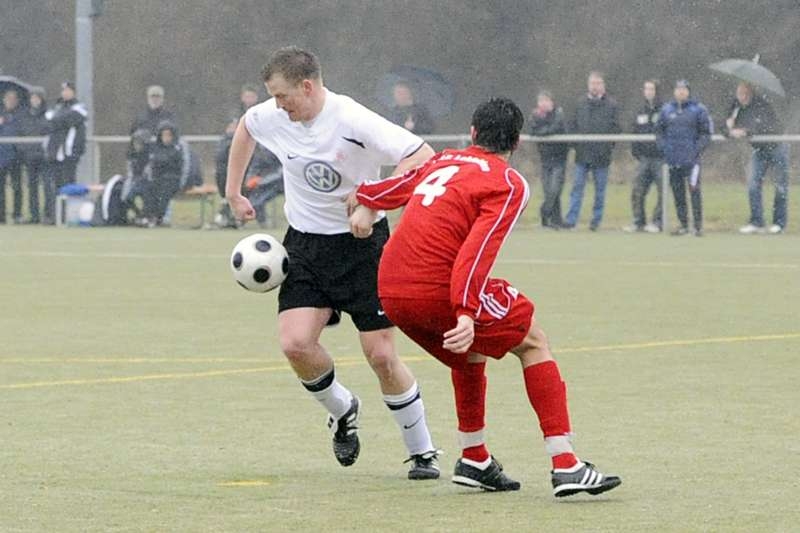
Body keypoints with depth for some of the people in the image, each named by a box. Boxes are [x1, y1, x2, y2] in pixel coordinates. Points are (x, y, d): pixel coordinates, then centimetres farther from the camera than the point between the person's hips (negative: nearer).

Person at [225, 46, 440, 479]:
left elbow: (424, 157, -26)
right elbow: (244, 127, 21)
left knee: (382, 356, -6)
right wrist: (233, 191, 23)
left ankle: (422, 453, 12)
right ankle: (342, 410, 16)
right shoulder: (271, 118, -4)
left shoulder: (353, 121, -22)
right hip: (305, 247, 4)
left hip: (362, 243, -4)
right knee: (295, 344, -15)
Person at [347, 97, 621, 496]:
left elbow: (404, 183, 39)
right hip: (437, 289, -7)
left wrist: (366, 201, 59)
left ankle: (474, 460, 33)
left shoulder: (445, 161, 19)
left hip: (390, 293, 7)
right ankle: (564, 466, -2)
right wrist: (466, 312, -25)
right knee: (532, 340, 6)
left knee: (470, 353, 30)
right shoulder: (509, 185, -2)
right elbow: (479, 249, -16)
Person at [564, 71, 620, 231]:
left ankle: (596, 219, 15)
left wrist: (609, 146, -6)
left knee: (600, 189, 7)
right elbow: (573, 126, 11)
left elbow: (615, 128, -1)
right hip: (582, 154, 2)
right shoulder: (581, 104, 8)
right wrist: (576, 144, 0)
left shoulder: (611, 105, -2)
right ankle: (571, 219, -2)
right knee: (577, 187, -1)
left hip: (601, 156, -2)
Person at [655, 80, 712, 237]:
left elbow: (706, 133, 1)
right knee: (677, 192, 7)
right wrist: (663, 147, 3)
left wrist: (697, 150, -9)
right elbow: (659, 131, 17)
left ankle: (698, 225, -5)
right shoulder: (666, 110, 11)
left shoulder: (698, 109, 1)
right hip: (673, 159, 4)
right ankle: (683, 225, 15)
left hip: (691, 158, -4)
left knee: (694, 190, -9)